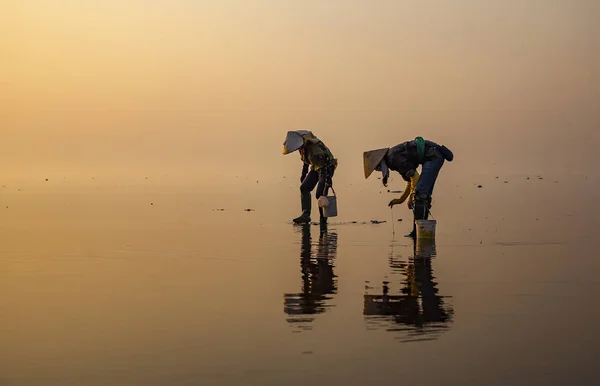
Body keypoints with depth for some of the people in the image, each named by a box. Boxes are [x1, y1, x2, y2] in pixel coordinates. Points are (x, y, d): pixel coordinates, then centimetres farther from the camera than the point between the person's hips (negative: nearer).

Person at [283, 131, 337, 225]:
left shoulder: (315, 146, -31)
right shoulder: (302, 146, -5)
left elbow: (327, 161, -31)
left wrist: (328, 178, -34)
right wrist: (303, 173, 19)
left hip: (326, 168, -9)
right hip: (316, 167, 9)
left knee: (320, 194, -15)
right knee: (304, 188, -4)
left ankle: (323, 219, -3)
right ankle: (306, 215, -9)